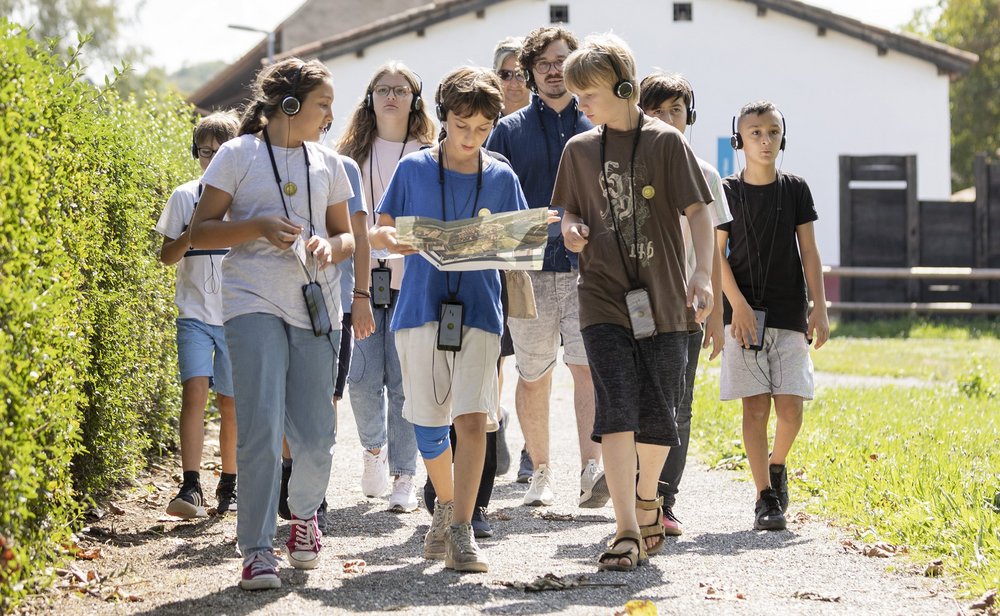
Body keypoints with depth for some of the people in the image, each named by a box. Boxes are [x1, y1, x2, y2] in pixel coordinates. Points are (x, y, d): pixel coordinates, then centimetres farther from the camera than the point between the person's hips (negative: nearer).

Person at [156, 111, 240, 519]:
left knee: (231, 403, 6)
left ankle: (229, 486, 20)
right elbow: (167, 256, 5)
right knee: (194, 391, -16)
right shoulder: (185, 197, 5)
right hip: (196, 313, -1)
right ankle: (190, 488, -20)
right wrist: (191, 235, -13)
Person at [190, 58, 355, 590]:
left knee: (315, 435, 2)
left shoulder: (326, 162, 14)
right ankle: (256, 549, -6)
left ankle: (304, 512, 31)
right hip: (255, 305, -4)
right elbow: (200, 231, 0)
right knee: (261, 430, -13)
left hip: (316, 309, 4)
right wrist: (258, 227, -16)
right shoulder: (239, 155, 1)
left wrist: (331, 247, -3)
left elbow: (346, 234, 21)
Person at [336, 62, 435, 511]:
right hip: (360, 278, 1)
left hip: (411, 279, -1)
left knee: (405, 381, -4)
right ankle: (373, 448, 23)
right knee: (363, 377, -6)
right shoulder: (353, 154, 11)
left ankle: (404, 478, 4)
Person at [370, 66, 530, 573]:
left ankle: (461, 531, -12)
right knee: (427, 422, 8)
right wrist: (392, 239, -16)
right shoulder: (413, 169, 4)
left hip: (478, 309, 0)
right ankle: (445, 506, 34)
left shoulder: (501, 178, 6)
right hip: (421, 305, 1)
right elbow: (377, 231, 7)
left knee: (473, 417, -14)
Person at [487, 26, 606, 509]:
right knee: (533, 375, 6)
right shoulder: (509, 131, 9)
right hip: (529, 269, 1)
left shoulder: (598, 128, 11)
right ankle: (539, 472, 19)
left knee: (588, 365, -15)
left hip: (588, 265, 0)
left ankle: (592, 470, -24)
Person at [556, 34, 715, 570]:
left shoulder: (665, 142, -2)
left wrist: (702, 275, -16)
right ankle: (627, 531, -13)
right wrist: (570, 228, -3)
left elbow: (697, 212, -4)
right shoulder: (579, 150, 8)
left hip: (662, 299, -1)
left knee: (658, 417, 5)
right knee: (616, 411, -12)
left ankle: (647, 496, 33)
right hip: (604, 300, 1)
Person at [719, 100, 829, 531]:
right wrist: (738, 304, -12)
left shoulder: (795, 190, 6)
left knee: (790, 406, -5)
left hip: (789, 314, 1)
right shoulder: (728, 192, 1)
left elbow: (809, 253, 6)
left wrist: (820, 309, 0)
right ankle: (765, 497, 0)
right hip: (744, 313, -1)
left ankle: (777, 466, 24)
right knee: (755, 405, -5)